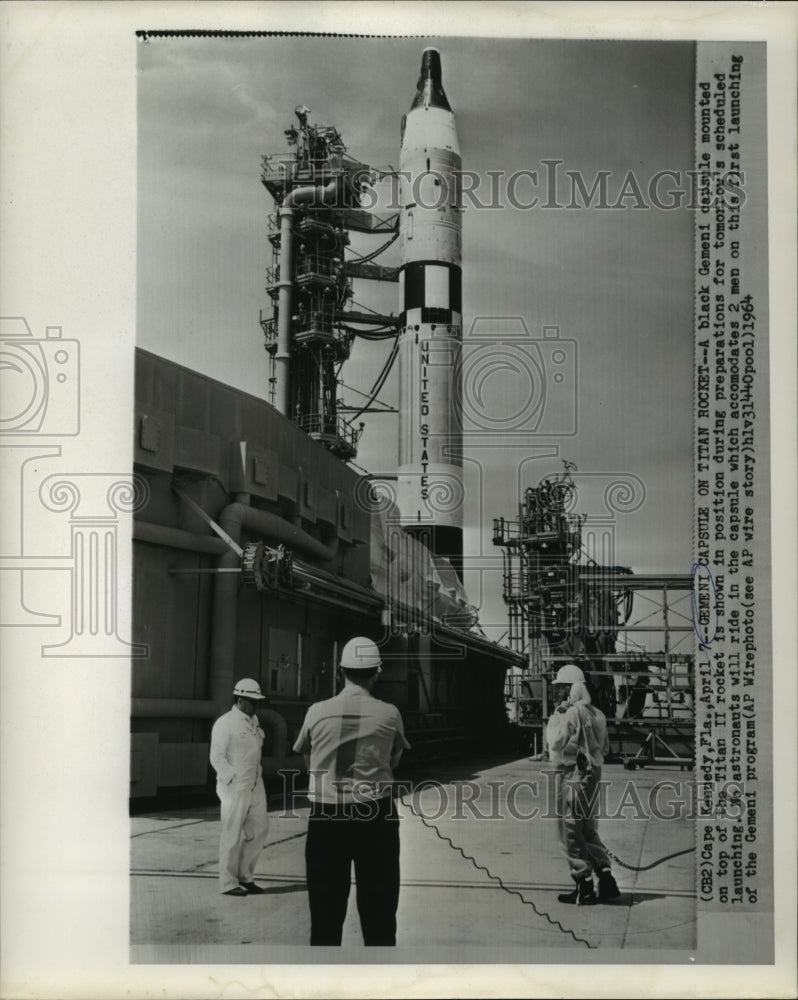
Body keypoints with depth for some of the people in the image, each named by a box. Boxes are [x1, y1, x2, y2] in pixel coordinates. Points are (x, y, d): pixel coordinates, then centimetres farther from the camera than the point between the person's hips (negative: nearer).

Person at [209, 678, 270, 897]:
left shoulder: (254, 721, 14)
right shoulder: (225, 723, -10)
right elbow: (217, 757, -13)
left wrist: (256, 774, 13)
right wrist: (233, 779, -17)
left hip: (255, 786, 8)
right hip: (234, 788, -8)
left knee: (259, 829, 10)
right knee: (232, 835, 0)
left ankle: (244, 876, 22)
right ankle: (228, 883, 9)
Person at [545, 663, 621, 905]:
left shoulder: (571, 713, -17)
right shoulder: (595, 713, 11)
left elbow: (555, 742, -19)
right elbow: (605, 747, 17)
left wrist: (555, 717, -8)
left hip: (573, 776, -9)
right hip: (593, 775, 9)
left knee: (571, 833, 0)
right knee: (588, 831, 17)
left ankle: (584, 887, 3)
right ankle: (606, 880, 13)